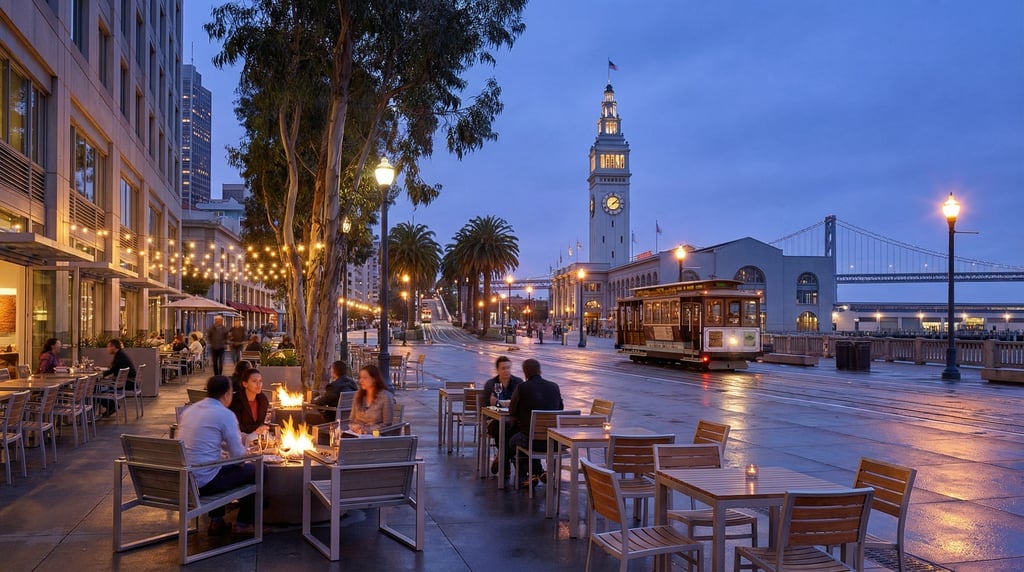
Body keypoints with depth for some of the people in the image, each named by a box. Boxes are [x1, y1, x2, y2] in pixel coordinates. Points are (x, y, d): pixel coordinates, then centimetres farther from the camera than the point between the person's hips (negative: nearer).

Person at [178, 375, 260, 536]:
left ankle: (216, 521, 35)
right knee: (257, 470, 9)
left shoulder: (188, 410, 10)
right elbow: (238, 456, -10)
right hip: (205, 483, -8)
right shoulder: (225, 414, -11)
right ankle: (243, 524, 20)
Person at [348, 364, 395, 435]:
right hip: (357, 434, 6)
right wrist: (354, 426, -7)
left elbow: (387, 424, -6)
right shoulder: (358, 395, 11)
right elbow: (351, 420, 15)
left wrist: (368, 429, -17)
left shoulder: (385, 396, -6)